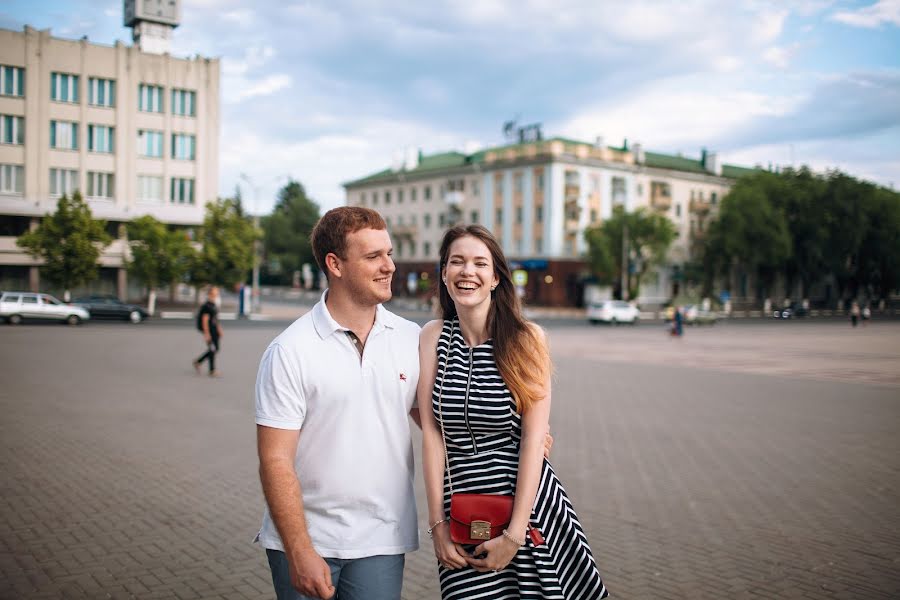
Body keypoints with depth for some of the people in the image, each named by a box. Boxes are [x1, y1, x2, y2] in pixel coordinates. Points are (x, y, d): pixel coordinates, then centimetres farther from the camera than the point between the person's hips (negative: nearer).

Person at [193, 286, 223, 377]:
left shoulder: (215, 305, 13)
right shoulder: (207, 306, -15)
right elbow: (205, 320, -17)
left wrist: (219, 330, 19)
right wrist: (206, 334, -20)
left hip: (214, 329, 9)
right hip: (208, 329, -9)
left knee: (215, 349, 11)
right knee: (212, 349, -5)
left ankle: (198, 362, 24)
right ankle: (212, 371, 4)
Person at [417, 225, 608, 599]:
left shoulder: (527, 339, -7)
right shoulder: (433, 337, -1)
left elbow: (533, 439, -10)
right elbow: (431, 430, -3)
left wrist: (515, 533, -14)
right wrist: (437, 523, -6)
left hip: (526, 501, -2)